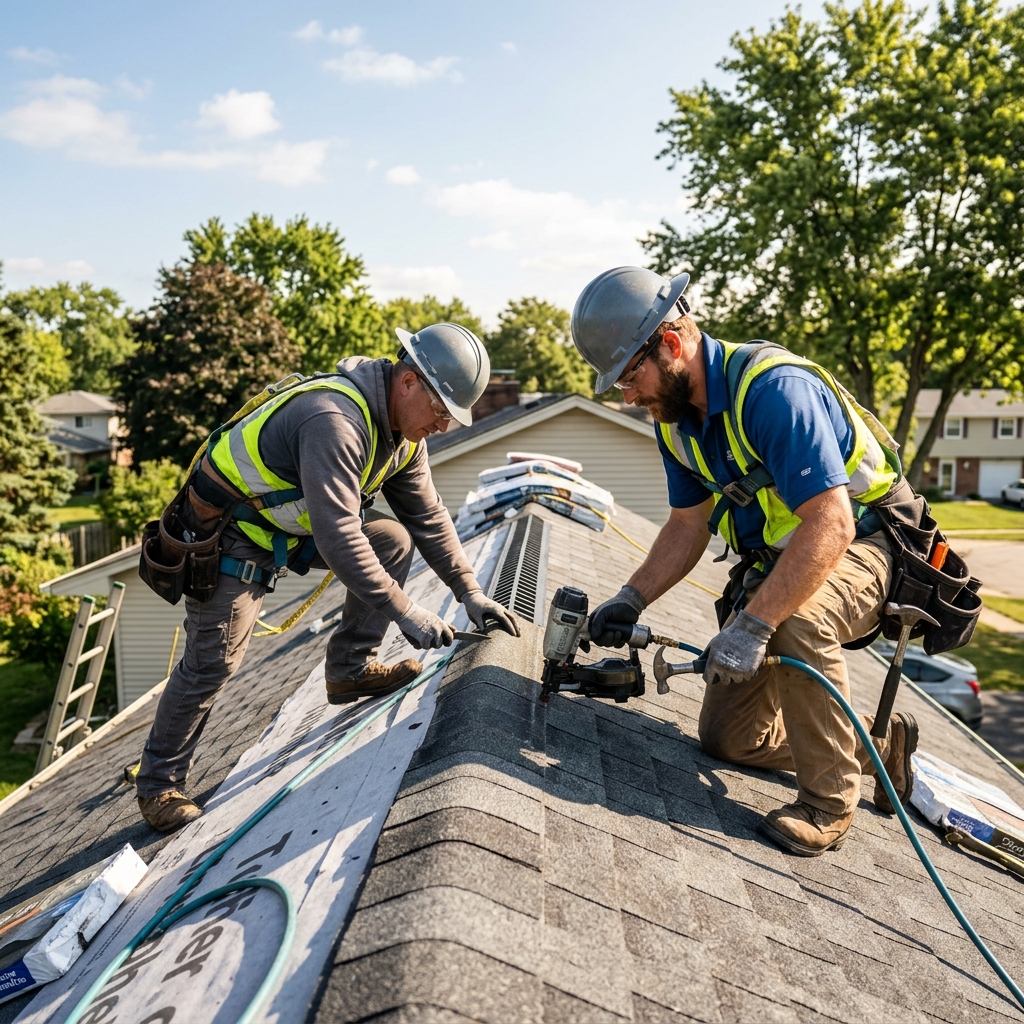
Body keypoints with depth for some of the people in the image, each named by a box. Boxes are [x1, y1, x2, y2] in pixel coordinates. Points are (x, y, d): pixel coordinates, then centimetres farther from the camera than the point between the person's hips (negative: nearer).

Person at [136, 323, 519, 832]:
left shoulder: (403, 428, -4)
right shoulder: (334, 419, -35)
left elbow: (429, 516, 4)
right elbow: (338, 537, -40)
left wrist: (470, 592, -1)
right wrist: (404, 611, -35)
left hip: (290, 525, 9)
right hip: (228, 529, -8)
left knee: (395, 540, -3)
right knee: (213, 662, -8)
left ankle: (349, 669, 7)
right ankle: (158, 784, 12)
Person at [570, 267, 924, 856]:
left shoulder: (773, 387, -30)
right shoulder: (674, 415, -3)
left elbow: (830, 525, -37)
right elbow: (688, 526, 5)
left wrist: (753, 625, -41)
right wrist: (632, 599, -9)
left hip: (859, 543, -7)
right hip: (772, 561, 8)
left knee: (798, 620, -42)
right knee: (726, 736, 7)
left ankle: (830, 802, -19)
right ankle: (879, 744, 25)